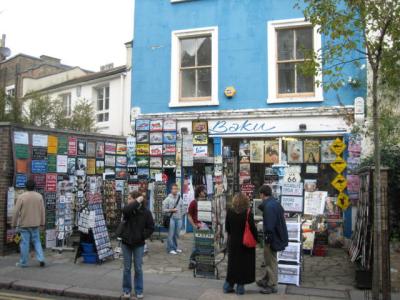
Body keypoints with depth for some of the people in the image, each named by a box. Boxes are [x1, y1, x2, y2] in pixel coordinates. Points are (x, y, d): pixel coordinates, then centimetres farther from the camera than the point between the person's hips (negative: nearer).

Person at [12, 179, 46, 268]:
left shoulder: (21, 197, -8)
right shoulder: (39, 196, 0)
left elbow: (16, 212, -6)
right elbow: (42, 211, 3)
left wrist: (14, 223, 4)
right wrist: (42, 223, 11)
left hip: (24, 224, -2)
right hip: (35, 224, 3)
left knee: (25, 243, 4)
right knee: (36, 241, 11)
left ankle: (23, 262, 13)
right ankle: (41, 259, 1)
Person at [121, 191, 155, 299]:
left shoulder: (146, 212, -9)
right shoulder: (129, 209, -4)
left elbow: (151, 228, -6)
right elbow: (125, 210, -30)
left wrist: (142, 236, -14)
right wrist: (137, 202, -25)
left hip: (139, 244, -2)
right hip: (126, 243, 2)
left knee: (138, 268, 6)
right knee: (127, 268, 10)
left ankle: (139, 291, 19)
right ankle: (126, 290, 23)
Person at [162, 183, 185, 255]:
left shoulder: (180, 198, 11)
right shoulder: (168, 199, -2)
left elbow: (183, 209, 16)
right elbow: (164, 210, -4)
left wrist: (182, 215, 7)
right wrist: (171, 210, -14)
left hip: (179, 219, 4)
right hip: (171, 218, -4)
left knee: (176, 234, 11)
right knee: (171, 234, -3)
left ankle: (175, 247, 24)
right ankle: (170, 249, 6)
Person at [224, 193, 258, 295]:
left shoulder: (230, 212, -5)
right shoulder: (248, 214, -16)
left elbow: (227, 227, 3)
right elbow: (253, 229, -12)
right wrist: (255, 239, 3)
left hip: (233, 242, 4)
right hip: (245, 243, -3)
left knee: (233, 263, 16)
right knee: (243, 264, 8)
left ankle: (228, 285, 22)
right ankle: (240, 287, 14)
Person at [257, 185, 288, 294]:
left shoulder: (268, 206, -22)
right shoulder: (275, 203, 8)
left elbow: (269, 226, -25)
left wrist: (268, 240, -18)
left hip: (272, 238, -10)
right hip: (278, 236, 10)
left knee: (271, 262, 2)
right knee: (269, 260, 21)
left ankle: (272, 286, 13)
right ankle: (266, 280, 34)